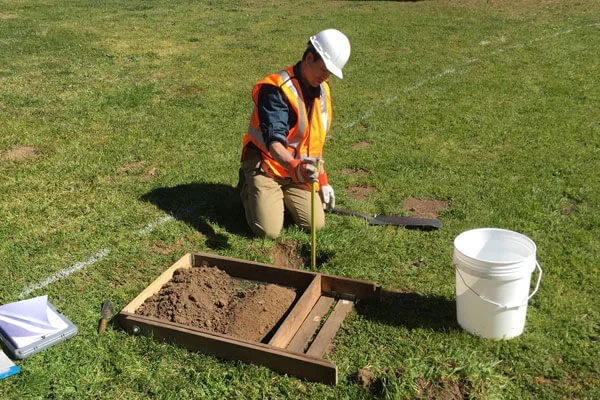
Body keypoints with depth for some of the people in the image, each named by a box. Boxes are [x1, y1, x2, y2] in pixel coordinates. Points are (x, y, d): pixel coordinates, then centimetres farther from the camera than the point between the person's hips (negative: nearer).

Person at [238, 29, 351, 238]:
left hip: (298, 170, 6)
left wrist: (322, 179, 10)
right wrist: (293, 166, -54)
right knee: (269, 230, -15)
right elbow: (274, 140, -35)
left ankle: (282, 194, 22)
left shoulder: (322, 90, 4)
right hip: (266, 166, -6)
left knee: (315, 224, -6)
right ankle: (248, 187, 15)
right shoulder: (277, 89, -23)